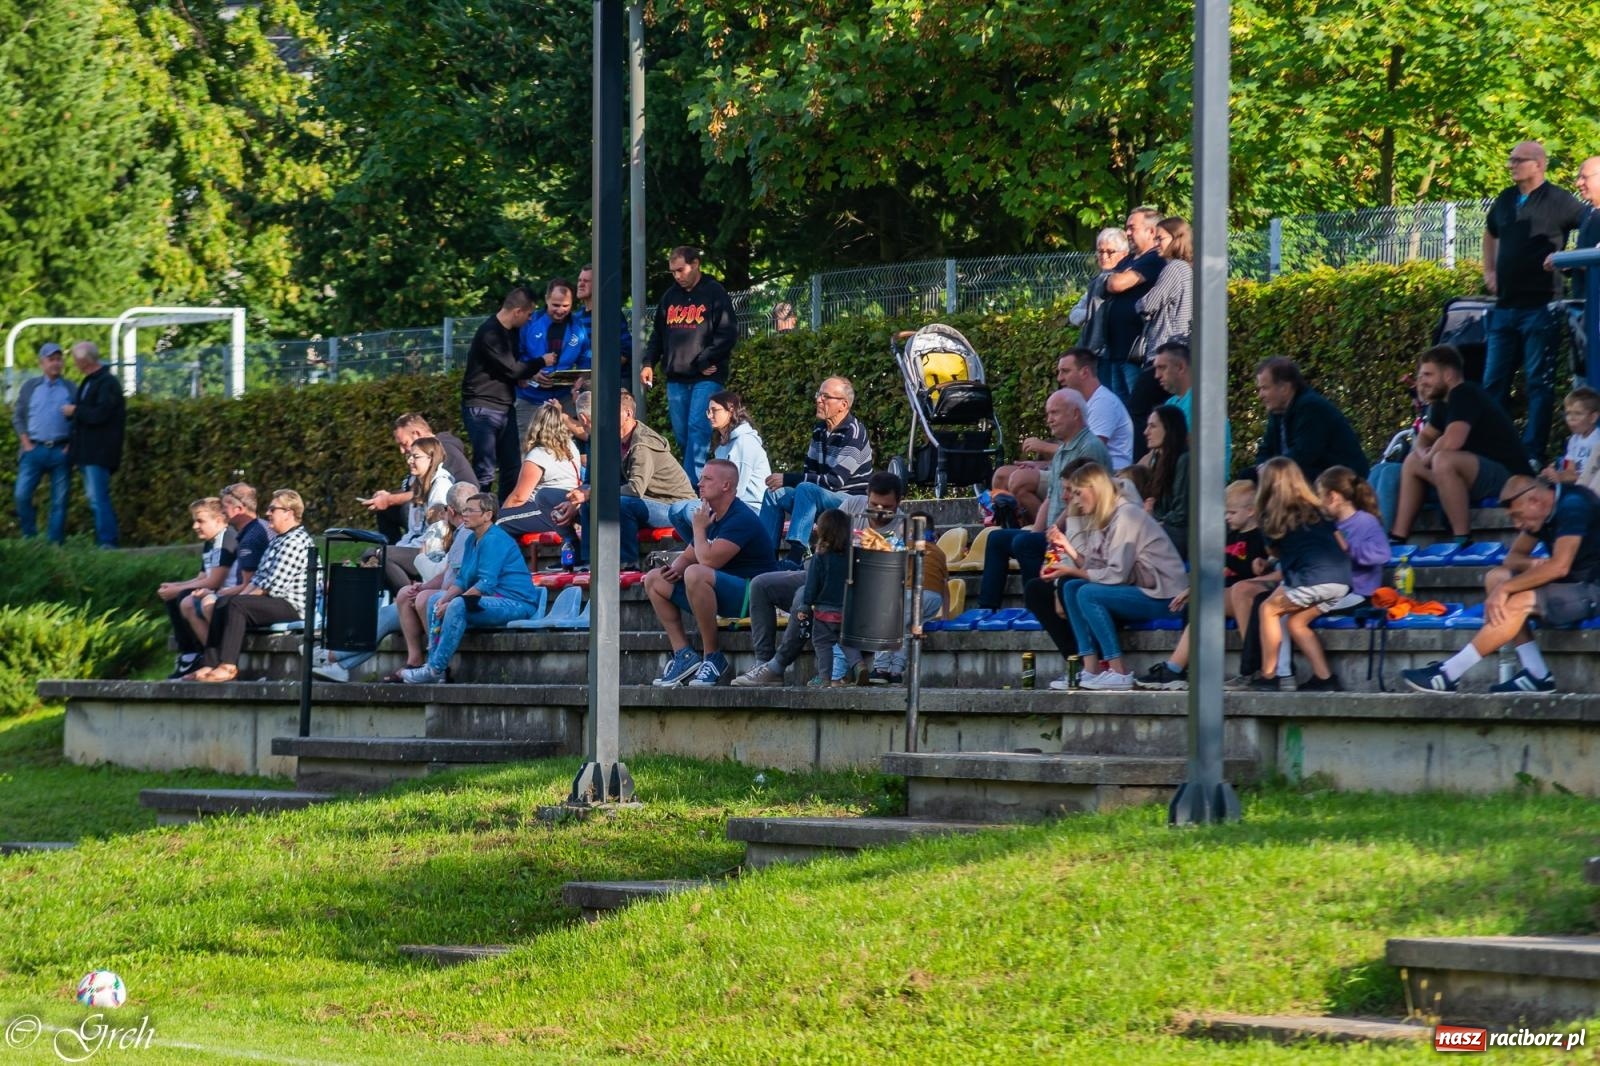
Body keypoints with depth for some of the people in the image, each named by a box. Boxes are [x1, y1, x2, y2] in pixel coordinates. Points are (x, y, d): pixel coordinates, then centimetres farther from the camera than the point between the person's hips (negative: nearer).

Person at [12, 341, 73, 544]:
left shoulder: (70, 389, 9)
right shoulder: (30, 386, 10)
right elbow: (18, 417, 9)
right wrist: (26, 443, -3)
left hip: (61, 451, 0)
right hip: (34, 449, 0)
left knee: (60, 500, 0)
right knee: (22, 495, -9)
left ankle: (55, 543, 5)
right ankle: (29, 539, 4)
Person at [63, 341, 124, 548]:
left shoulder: (108, 383, -13)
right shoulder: (88, 383, 17)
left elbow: (99, 414, -23)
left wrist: (75, 411, -9)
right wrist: (72, 443, 17)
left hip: (99, 452, -10)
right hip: (87, 452, 10)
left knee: (98, 498, -13)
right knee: (95, 498, 11)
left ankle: (106, 542, -15)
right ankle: (104, 541, 14)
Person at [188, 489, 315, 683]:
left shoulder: (296, 541, -14)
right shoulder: (278, 540, 20)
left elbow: (274, 585, -19)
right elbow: (259, 577, 19)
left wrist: (243, 596, -10)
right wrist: (241, 595, 4)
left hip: (292, 605, -11)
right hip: (274, 600, 11)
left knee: (237, 605, -26)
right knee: (222, 602, 4)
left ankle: (228, 666, -29)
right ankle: (211, 664, -7)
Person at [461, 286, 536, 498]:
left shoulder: (510, 331, 13)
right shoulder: (490, 333, -17)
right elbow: (511, 369, -17)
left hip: (505, 407, 9)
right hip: (483, 408, -9)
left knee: (512, 469, 8)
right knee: (485, 471, -9)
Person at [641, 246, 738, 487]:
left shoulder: (715, 294, -2)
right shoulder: (671, 296, 17)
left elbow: (728, 334, -7)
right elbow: (658, 333, 24)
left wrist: (706, 361, -11)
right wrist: (649, 363, 12)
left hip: (707, 378, -6)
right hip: (676, 378, 6)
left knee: (697, 429, -16)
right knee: (681, 434, 4)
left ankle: (692, 483, -20)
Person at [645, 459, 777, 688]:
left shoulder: (741, 519, -17)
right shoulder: (710, 517, 13)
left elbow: (708, 560, -27)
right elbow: (687, 558, 19)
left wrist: (699, 529, -8)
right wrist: (676, 568, -6)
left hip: (751, 595, -10)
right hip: (723, 595, 10)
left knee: (695, 574, -37)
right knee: (654, 579, 5)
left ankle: (713, 658, -25)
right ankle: (683, 655, -5)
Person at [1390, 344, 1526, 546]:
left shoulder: (1464, 395, -16)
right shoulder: (1443, 403, 13)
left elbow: (1451, 441, -30)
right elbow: (1424, 438, 23)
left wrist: (1429, 457, -9)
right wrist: (1423, 452, -2)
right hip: (1479, 474, 11)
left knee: (1443, 460, -34)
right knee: (1413, 461, 16)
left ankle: (1462, 542, -29)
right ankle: (1397, 539, 8)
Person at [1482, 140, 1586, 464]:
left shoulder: (1558, 201, -8)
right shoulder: (1506, 199, 13)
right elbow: (1490, 233, 31)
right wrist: (1489, 271, 20)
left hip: (1539, 307, -7)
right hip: (1505, 306, 7)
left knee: (1538, 383, -3)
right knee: (1494, 382, 10)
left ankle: (1532, 455, -2)